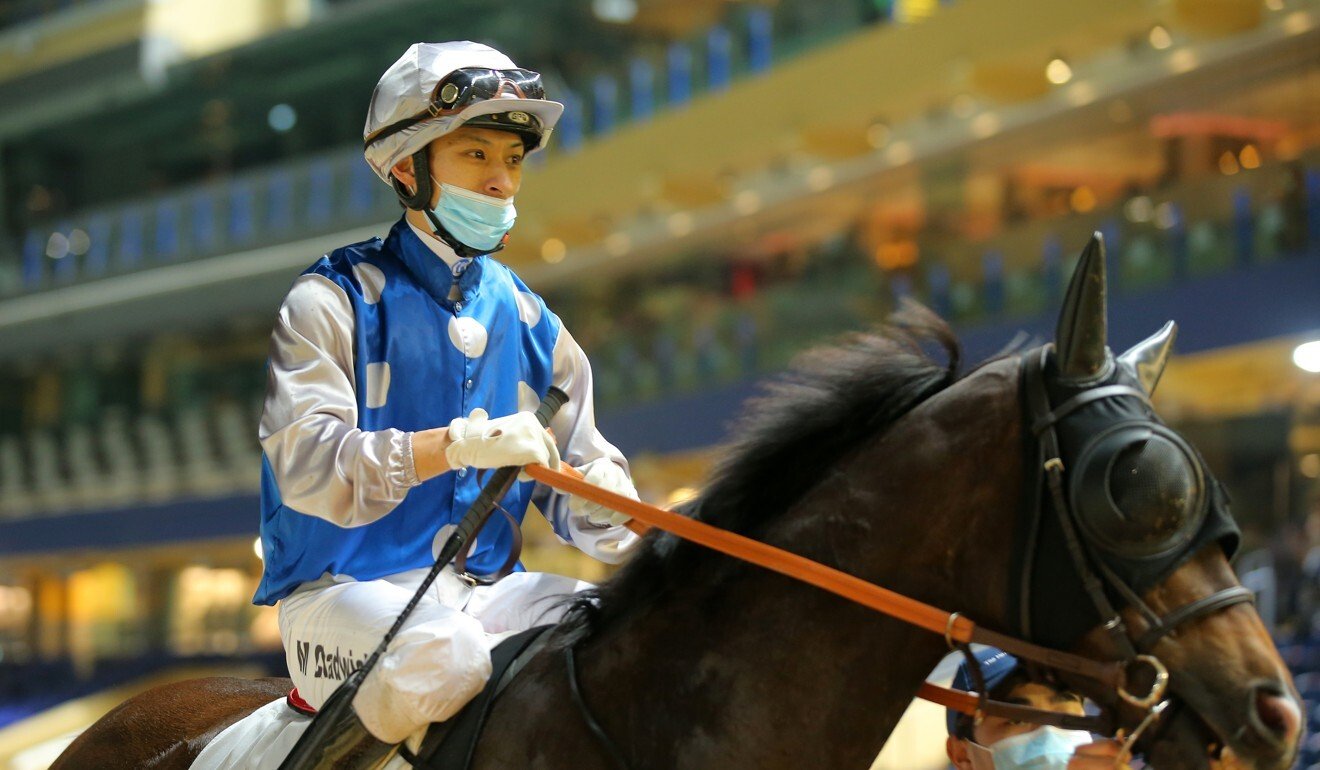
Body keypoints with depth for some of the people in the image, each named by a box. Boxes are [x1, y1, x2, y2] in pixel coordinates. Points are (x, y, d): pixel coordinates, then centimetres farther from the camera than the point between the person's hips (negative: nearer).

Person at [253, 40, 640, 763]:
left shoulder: (527, 321, 14)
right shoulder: (332, 302, -4)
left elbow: (584, 496, 12)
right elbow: (305, 466, -19)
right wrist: (460, 443, -31)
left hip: (486, 590, 5)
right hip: (343, 592, -5)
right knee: (436, 652, -37)